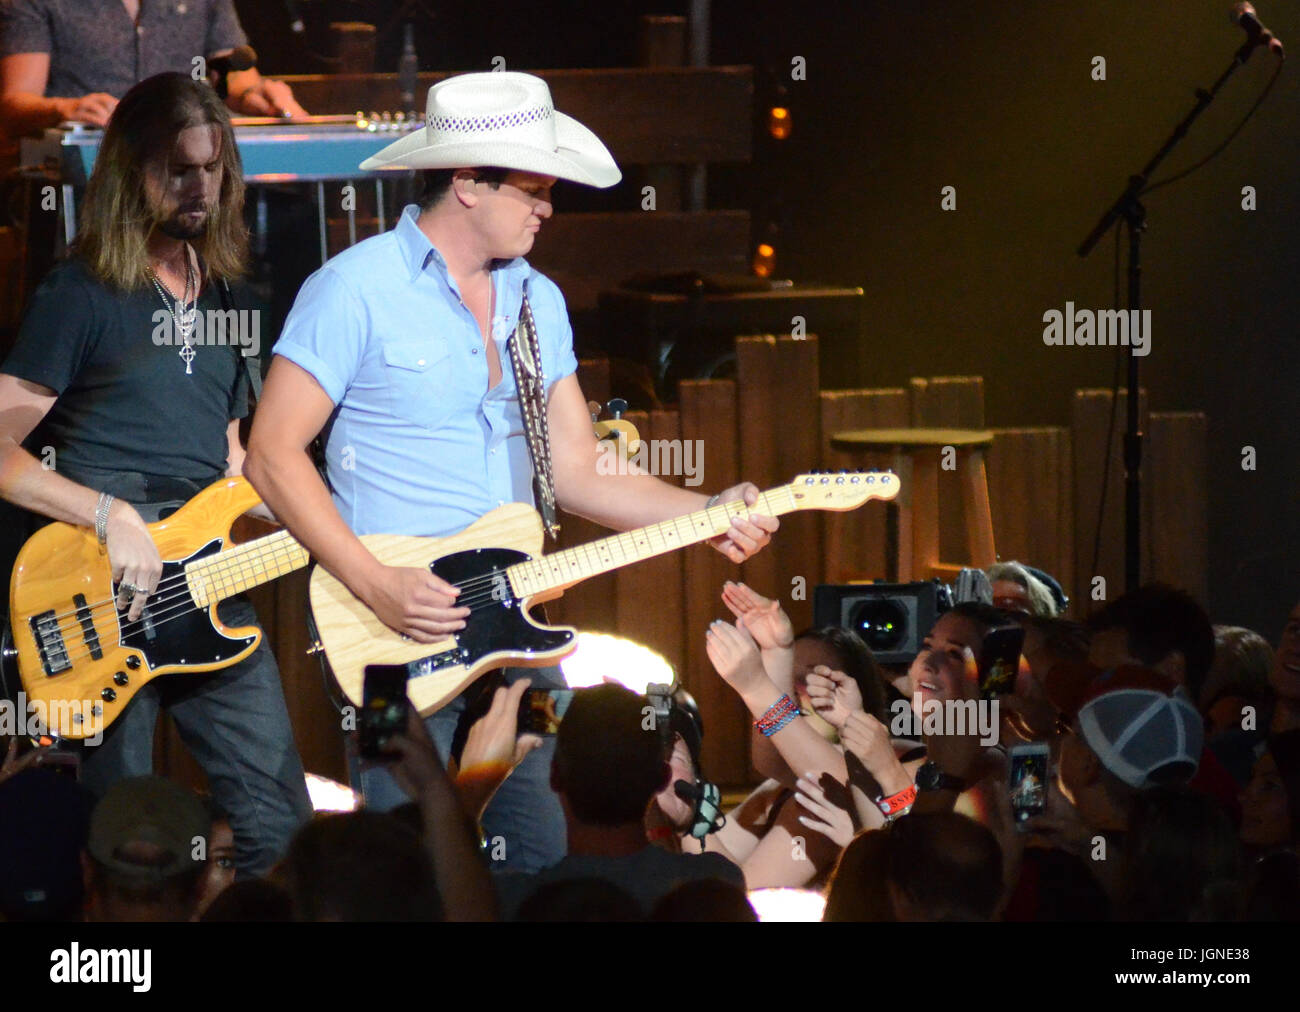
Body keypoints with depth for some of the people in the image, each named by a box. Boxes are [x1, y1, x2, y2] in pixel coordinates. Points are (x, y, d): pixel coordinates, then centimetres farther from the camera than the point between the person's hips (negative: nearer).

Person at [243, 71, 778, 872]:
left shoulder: (538, 302, 14)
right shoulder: (357, 289, -8)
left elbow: (578, 473, 15)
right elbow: (274, 454, -10)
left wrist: (708, 513, 1)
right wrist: (377, 586, -17)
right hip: (398, 627, -6)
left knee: (541, 863, 6)